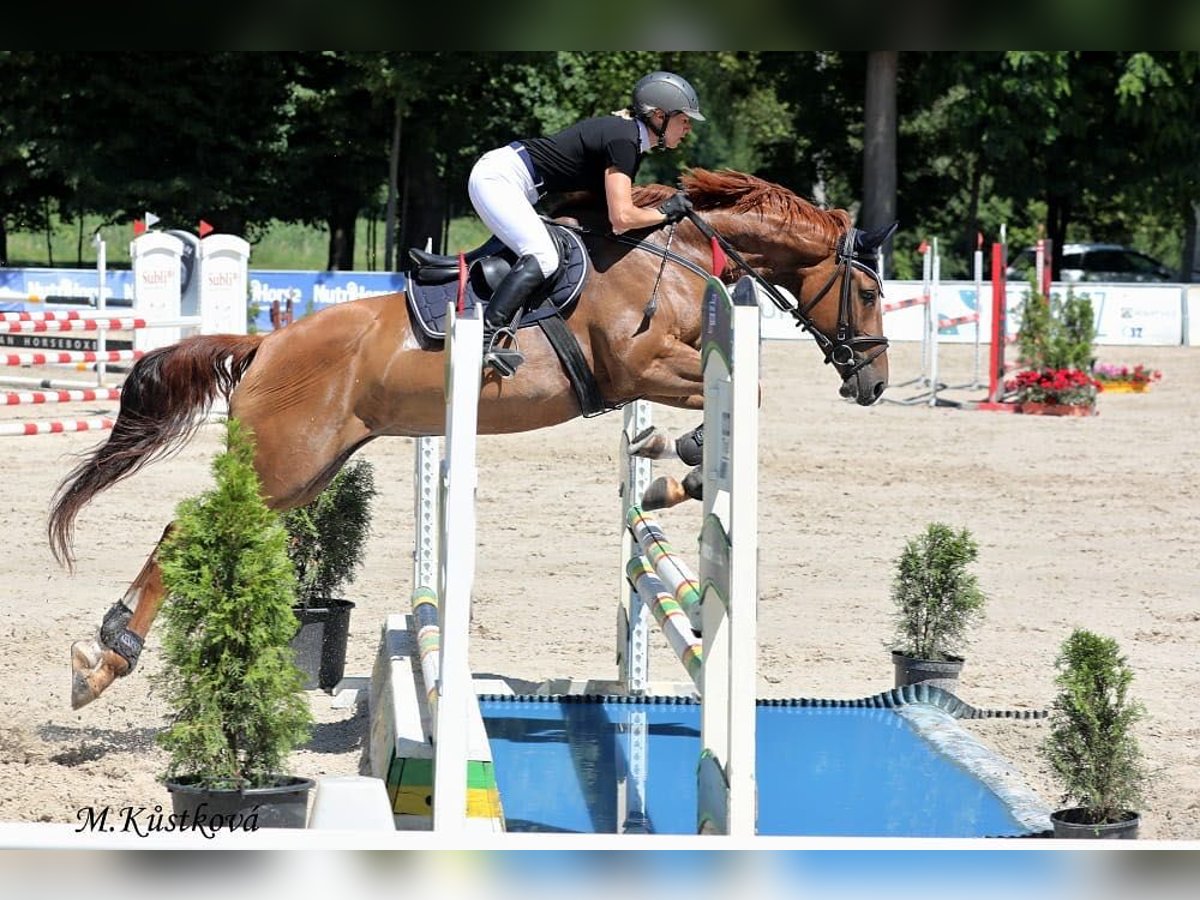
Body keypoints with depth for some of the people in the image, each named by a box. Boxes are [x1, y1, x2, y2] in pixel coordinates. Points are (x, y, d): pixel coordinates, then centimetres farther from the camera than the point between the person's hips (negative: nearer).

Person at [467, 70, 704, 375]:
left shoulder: (629, 135, 12)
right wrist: (664, 213, -9)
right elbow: (621, 218, -23)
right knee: (542, 258, -22)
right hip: (497, 177, -11)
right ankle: (485, 338, -31)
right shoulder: (623, 140, -18)